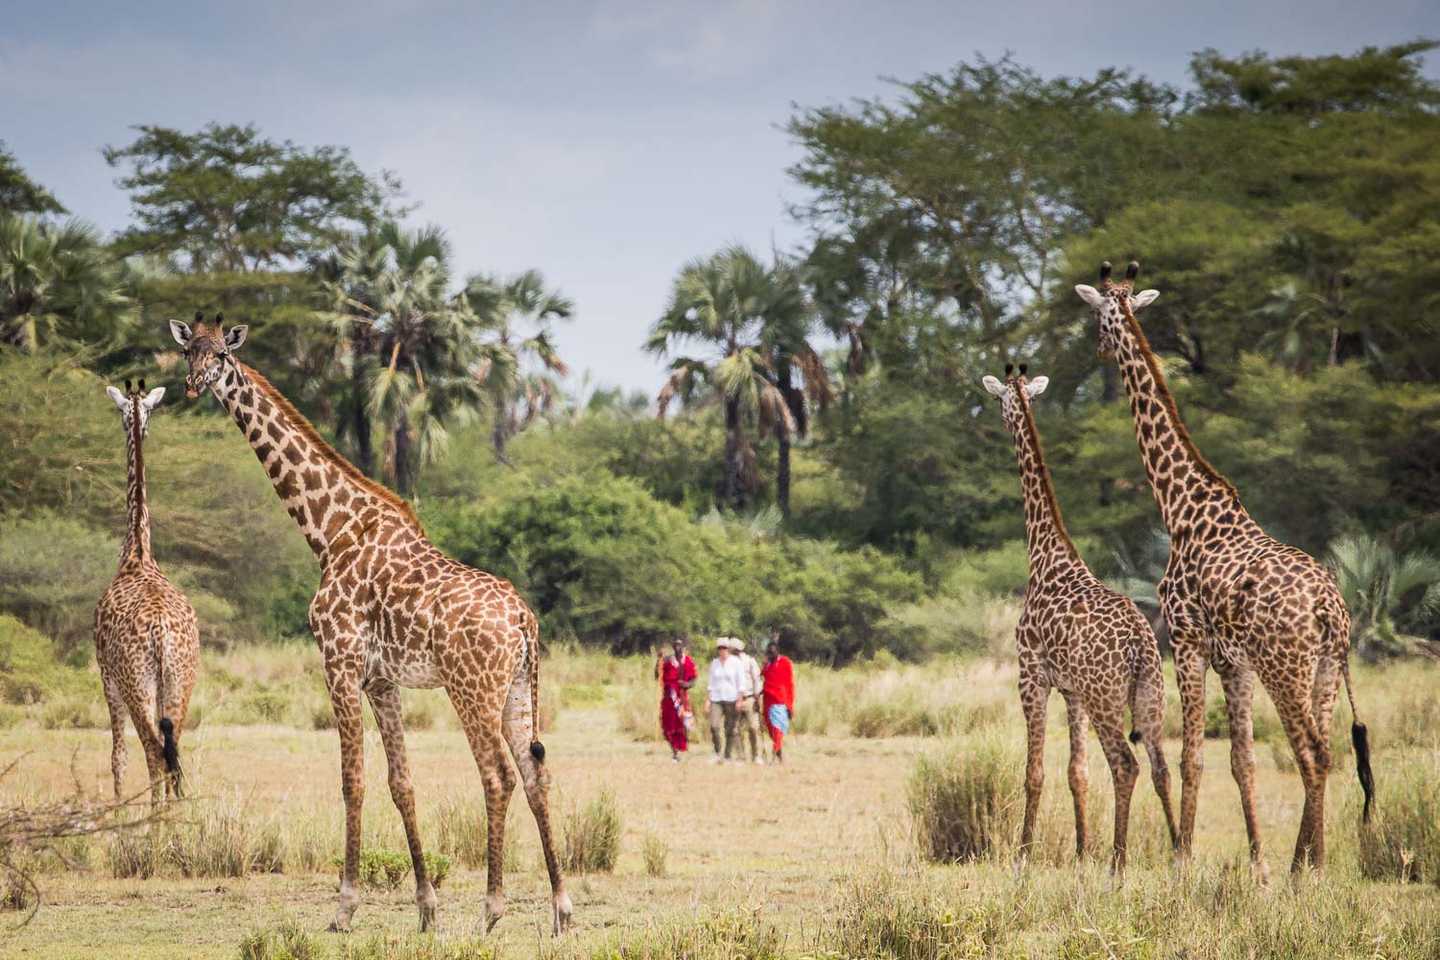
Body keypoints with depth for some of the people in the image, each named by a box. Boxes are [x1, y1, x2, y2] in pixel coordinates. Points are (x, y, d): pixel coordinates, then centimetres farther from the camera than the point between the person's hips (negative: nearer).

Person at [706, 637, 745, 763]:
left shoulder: (735, 663, 0)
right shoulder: (714, 663, 10)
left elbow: (740, 683, -1)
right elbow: (711, 683, 13)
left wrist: (739, 701, -9)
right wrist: (707, 702, 8)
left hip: (731, 699, -2)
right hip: (716, 699, 2)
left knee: (730, 730, -2)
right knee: (714, 726, -14)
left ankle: (727, 757, 6)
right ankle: (718, 754, -1)